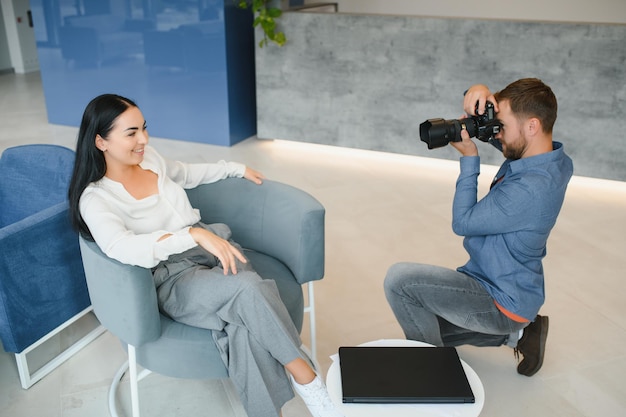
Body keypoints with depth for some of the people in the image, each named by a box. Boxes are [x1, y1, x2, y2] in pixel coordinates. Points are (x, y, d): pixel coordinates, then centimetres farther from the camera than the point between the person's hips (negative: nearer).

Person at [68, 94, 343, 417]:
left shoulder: (149, 157, 9)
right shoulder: (95, 198, -10)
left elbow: (183, 174, 32)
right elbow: (121, 247, -30)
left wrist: (237, 168, 35)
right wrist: (194, 234, -40)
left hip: (213, 245, 6)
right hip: (172, 277, -5)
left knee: (246, 321, -28)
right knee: (249, 289, -33)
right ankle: (306, 380, -19)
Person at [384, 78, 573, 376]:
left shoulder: (531, 189, -32)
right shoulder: (545, 154, -3)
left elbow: (463, 222, -21)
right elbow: (482, 117, 7)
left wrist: (469, 158, -17)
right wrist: (479, 94, -17)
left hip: (501, 301, -10)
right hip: (507, 286, 10)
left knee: (398, 279, -18)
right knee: (425, 319, 20)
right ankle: (515, 332, 17)